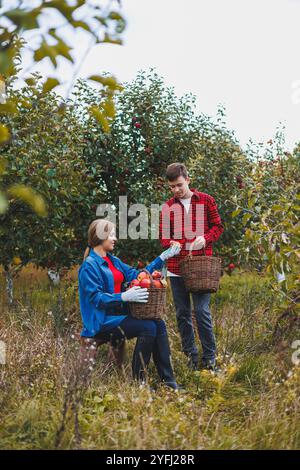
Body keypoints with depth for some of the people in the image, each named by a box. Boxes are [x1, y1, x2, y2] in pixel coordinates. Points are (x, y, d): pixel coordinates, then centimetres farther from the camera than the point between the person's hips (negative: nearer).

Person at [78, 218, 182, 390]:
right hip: (102, 320, -8)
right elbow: (96, 298, -19)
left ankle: (168, 380, -14)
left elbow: (136, 274, 17)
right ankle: (139, 381, -16)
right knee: (148, 328, -24)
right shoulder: (89, 266, -11)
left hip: (119, 313, 8)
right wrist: (125, 297, -30)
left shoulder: (113, 261, 17)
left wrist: (163, 258, 13)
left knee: (159, 324, -11)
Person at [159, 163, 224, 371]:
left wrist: (205, 238, -14)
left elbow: (218, 226, 6)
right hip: (176, 266, 3)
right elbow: (163, 236, 13)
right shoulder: (167, 207, 9)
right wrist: (171, 243, -9)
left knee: (202, 311, -7)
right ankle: (191, 356, 19)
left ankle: (210, 358, 4)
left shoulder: (206, 201, 2)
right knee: (183, 313, 8)